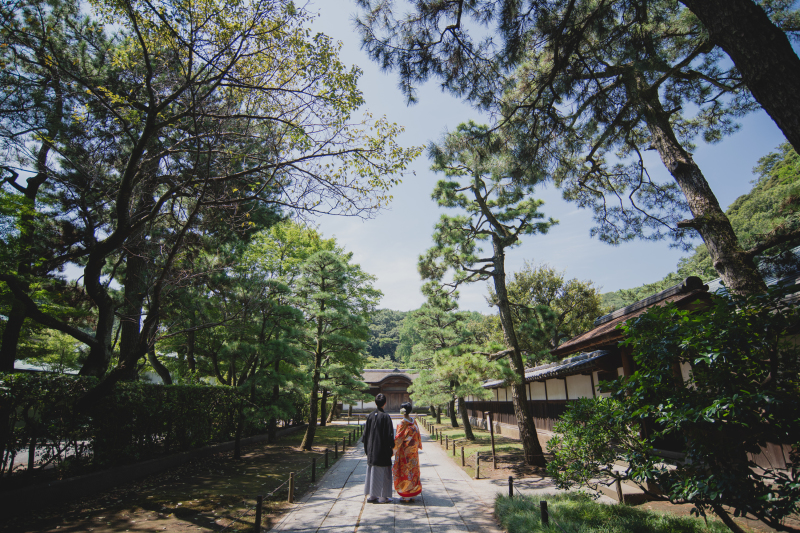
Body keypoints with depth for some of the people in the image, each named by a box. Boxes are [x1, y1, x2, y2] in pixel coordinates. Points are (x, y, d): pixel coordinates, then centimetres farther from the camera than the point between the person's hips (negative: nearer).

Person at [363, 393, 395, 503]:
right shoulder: (386, 417, -15)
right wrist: (391, 448, -1)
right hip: (383, 449, -5)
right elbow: (390, 434, -13)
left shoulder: (370, 416, 0)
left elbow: (365, 433, 5)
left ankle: (371, 495, 20)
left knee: (372, 471, 14)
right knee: (383, 472, 6)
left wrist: (367, 448, 15)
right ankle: (382, 496, 11)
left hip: (371, 450, 5)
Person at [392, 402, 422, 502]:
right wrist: (419, 445, 23)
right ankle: (414, 492, 24)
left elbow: (398, 438, -14)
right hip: (413, 451, 6)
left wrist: (393, 448, -4)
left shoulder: (402, 423, -16)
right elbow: (418, 435, 9)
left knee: (405, 471, 3)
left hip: (404, 451, -6)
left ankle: (406, 495, 8)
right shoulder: (414, 422, 1)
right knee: (413, 469, 15)